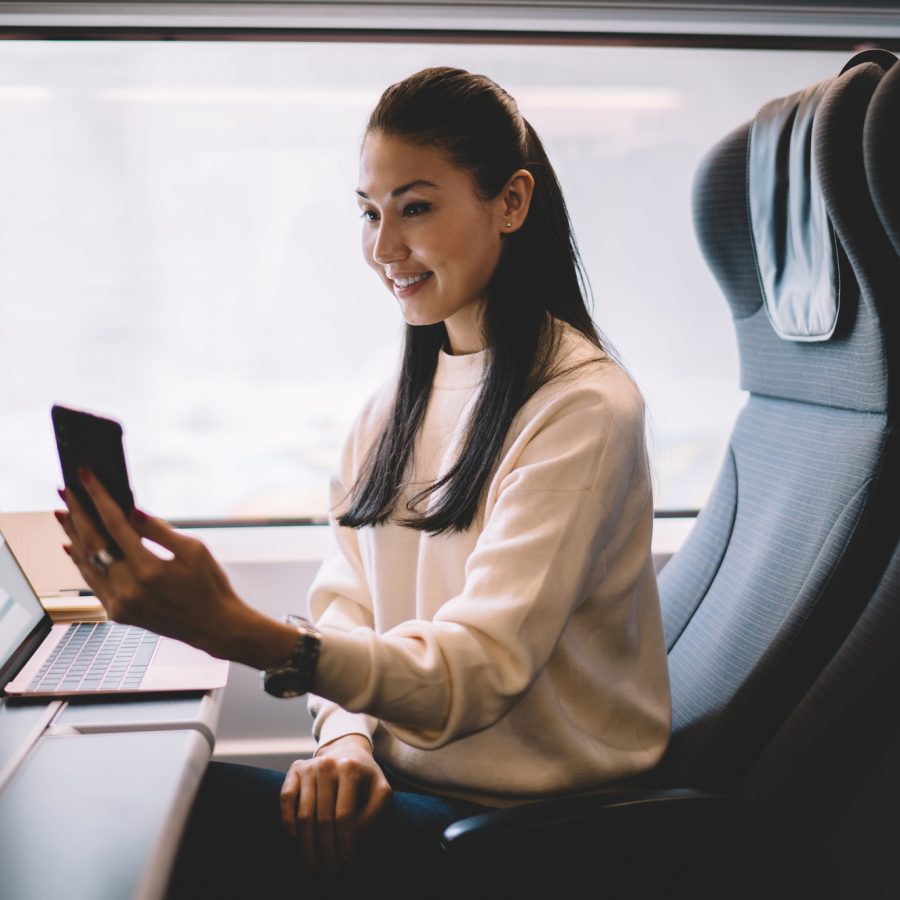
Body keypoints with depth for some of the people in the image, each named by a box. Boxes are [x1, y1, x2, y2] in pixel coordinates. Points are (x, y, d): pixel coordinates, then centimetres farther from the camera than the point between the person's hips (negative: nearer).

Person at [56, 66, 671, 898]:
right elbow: (346, 604, 7)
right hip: (396, 777, 6)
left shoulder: (584, 406, -16)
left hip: (534, 826, -6)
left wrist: (243, 634, -38)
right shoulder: (394, 405, 9)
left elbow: (480, 667, -24)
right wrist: (345, 739, -14)